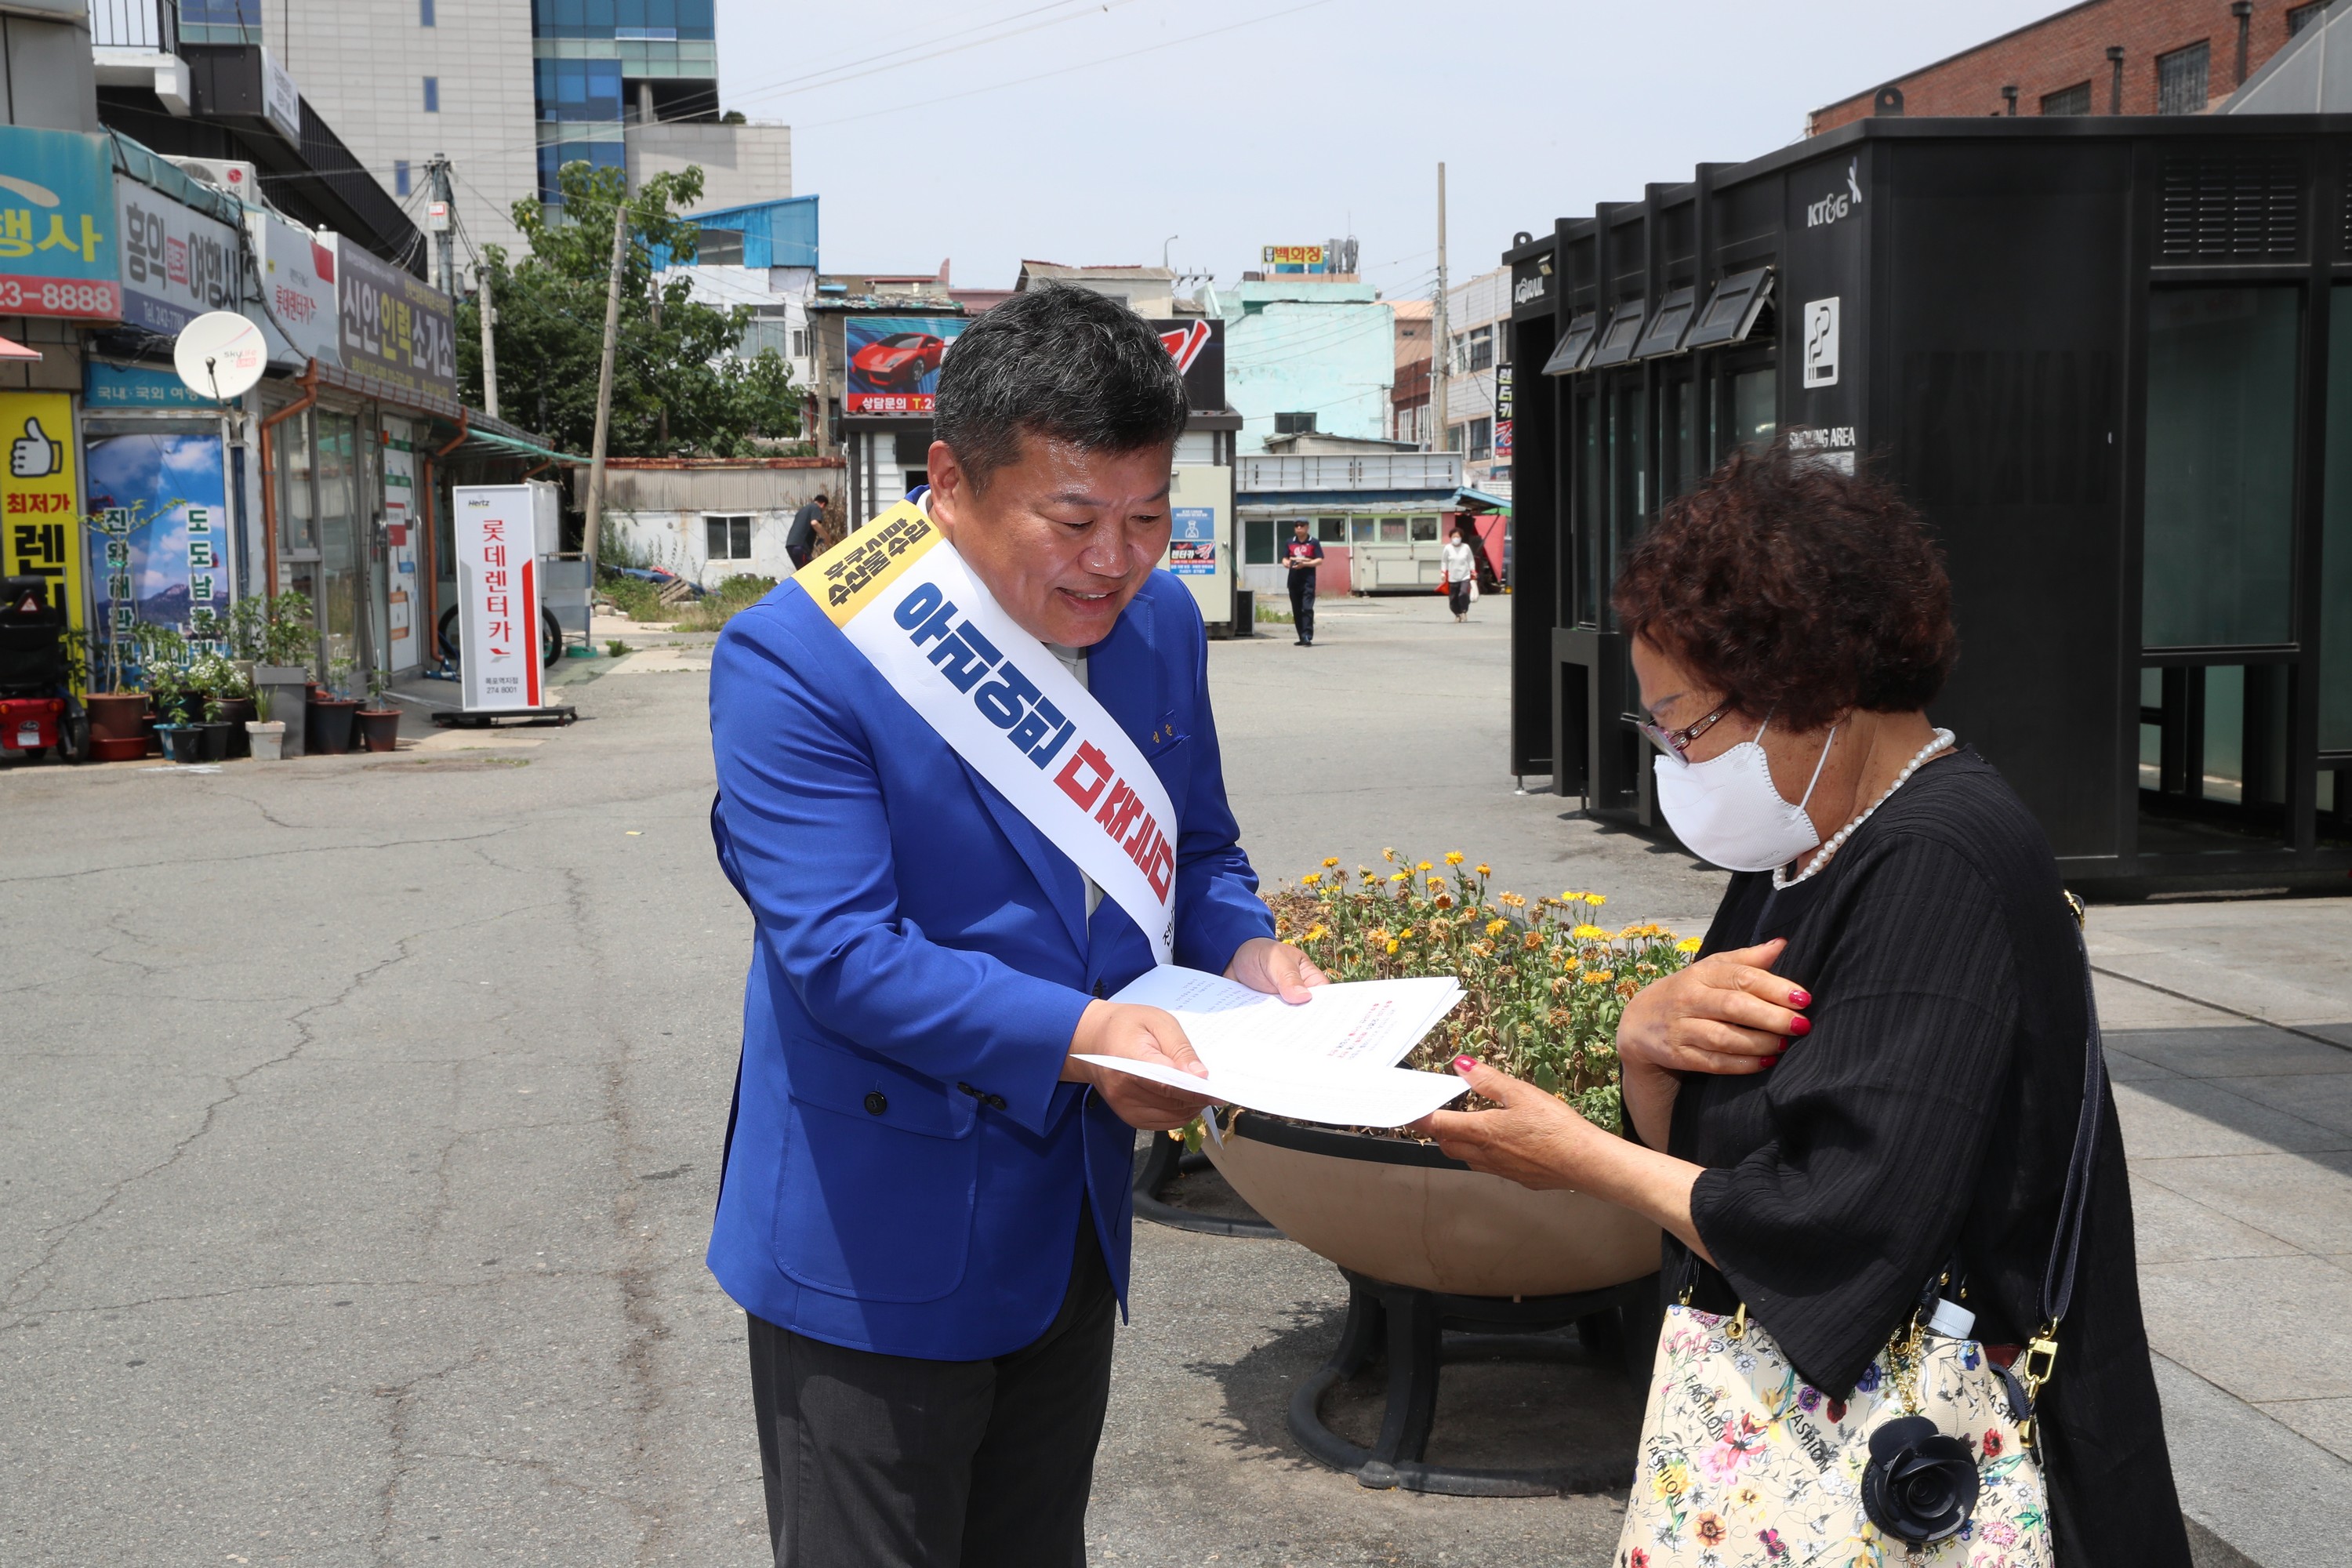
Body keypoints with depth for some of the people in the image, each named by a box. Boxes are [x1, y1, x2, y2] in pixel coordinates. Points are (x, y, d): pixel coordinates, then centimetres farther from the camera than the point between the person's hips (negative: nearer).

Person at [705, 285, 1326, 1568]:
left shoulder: (1158, 620, 1)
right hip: (877, 1243, -6)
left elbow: (1196, 850, 13)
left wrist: (1243, 950, -9)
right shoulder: (799, 657, -20)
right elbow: (839, 951, -25)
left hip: (1073, 1214, 7)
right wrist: (1072, 1035, -34)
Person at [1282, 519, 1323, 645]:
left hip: (1308, 579, -4)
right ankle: (1302, 637, 15)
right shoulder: (1289, 542, 14)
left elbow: (1319, 561, -2)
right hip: (1294, 579, 4)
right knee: (1296, 610, 7)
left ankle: (1307, 637, -18)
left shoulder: (1313, 543, 3)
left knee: (1307, 608, -13)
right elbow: (1284, 560, 15)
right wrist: (1288, 563, -9)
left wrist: (1304, 564, -14)